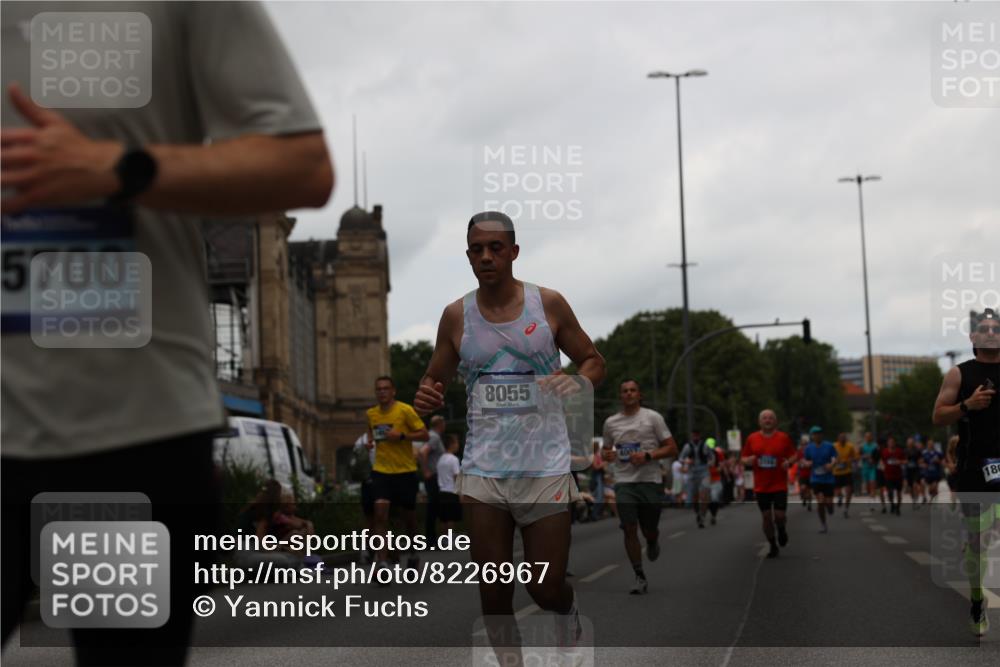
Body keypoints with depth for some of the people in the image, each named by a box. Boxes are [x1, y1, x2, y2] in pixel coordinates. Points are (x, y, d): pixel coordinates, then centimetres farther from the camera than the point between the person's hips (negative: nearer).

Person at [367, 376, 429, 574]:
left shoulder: (405, 410, -9)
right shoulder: (371, 413, 5)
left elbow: (424, 434, -8)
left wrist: (401, 435, -21)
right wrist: (370, 441, 4)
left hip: (405, 470, -2)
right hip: (381, 470, 2)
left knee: (408, 514, 10)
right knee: (380, 512, -14)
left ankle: (412, 552, 38)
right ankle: (383, 563, -16)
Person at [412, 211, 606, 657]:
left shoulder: (548, 303, -1)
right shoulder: (456, 315, 4)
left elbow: (594, 361, 7)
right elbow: (434, 380, 13)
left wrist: (579, 381, -16)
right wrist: (426, 398, -11)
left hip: (545, 466, -2)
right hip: (482, 469, 2)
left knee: (547, 589, 1)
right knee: (493, 593, 1)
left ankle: (568, 618, 38)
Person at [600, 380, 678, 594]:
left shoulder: (653, 417, 1)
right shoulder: (611, 422, 10)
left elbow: (672, 448, 0)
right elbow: (607, 450, 24)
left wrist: (647, 456, -15)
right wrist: (607, 455, -2)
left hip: (650, 481, -1)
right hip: (624, 482, 2)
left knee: (649, 530, 5)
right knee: (629, 529, -10)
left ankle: (653, 543, 44)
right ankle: (640, 577, -1)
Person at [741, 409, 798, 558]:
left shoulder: (784, 438, 0)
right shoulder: (752, 439, 3)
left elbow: (794, 455, 7)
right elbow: (743, 459, 9)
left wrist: (789, 462, -14)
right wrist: (748, 461, -13)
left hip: (779, 485, -1)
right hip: (761, 486, 2)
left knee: (779, 515, -7)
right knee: (766, 516, 3)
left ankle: (781, 529, 29)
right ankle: (773, 546, 18)